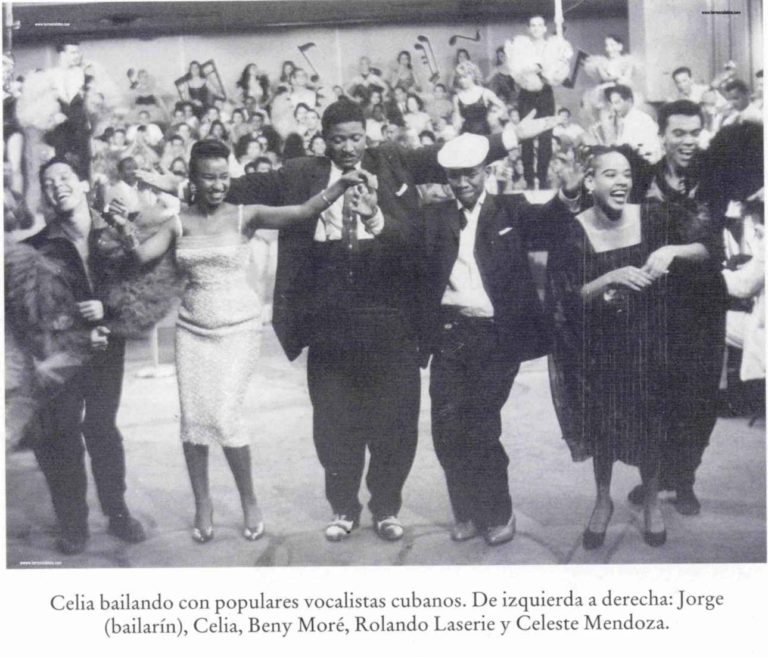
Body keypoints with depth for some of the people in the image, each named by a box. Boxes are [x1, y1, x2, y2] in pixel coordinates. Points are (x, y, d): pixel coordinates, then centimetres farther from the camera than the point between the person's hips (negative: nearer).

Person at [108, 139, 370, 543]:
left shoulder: (244, 217, -4)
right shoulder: (180, 225, 4)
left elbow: (301, 212, -16)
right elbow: (142, 254, -5)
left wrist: (339, 187, -29)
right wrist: (124, 230, -24)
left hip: (237, 328, -3)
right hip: (192, 329, 3)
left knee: (225, 416, -10)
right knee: (192, 418, 3)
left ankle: (249, 501, 11)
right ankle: (202, 505, 19)